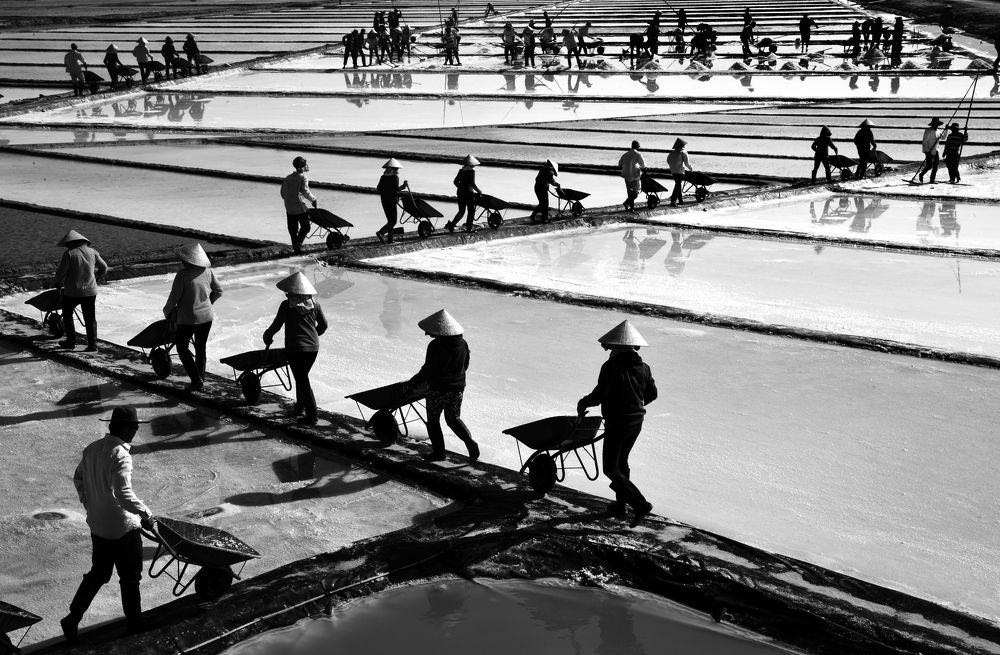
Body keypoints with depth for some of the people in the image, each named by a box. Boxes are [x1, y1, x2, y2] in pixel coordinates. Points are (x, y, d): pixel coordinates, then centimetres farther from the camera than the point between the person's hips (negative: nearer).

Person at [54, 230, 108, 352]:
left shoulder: (69, 254, -11)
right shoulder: (92, 252, 4)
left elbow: (61, 272, -11)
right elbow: (104, 268, 11)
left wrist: (56, 283, 7)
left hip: (72, 291, -4)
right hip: (90, 291, 4)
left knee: (67, 315, 18)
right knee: (90, 318, 10)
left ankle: (71, 341, 21)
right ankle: (92, 345, 7)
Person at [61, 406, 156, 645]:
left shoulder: (92, 449, 2)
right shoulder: (120, 455, -24)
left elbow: (78, 478, 16)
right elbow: (124, 494, -31)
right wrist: (145, 514, -20)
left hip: (97, 524, 8)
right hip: (122, 527, -8)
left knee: (98, 573, 19)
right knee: (130, 577, 11)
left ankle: (73, 619, 15)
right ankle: (134, 621, 25)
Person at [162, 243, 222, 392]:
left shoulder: (182, 275, -18)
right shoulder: (208, 272, -2)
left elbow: (174, 297, -13)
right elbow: (218, 291, 9)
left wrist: (167, 312, 4)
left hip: (188, 318, -5)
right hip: (207, 316, 5)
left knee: (182, 347, 11)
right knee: (201, 348, 18)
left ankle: (196, 379, 1)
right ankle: (201, 379, 24)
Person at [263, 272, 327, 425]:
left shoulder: (287, 305, -9)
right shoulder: (314, 304, 5)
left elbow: (277, 325, -5)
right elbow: (323, 325, 13)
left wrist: (267, 337, 13)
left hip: (295, 348, -5)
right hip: (313, 347, 5)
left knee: (302, 381, -1)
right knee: (302, 377, 24)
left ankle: (312, 415, -3)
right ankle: (300, 406, 35)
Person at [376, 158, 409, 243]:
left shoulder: (383, 177, 7)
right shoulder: (395, 177, -9)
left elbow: (378, 189, 4)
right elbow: (397, 188, -18)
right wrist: (404, 185, -2)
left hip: (384, 200, 7)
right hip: (391, 201, -7)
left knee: (390, 220, 15)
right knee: (393, 221, -4)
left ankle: (389, 238, 11)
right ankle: (381, 232, -23)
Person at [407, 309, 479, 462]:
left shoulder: (436, 346, -21)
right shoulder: (462, 343, 1)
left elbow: (427, 370, -19)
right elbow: (465, 366, 11)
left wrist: (412, 383, -7)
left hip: (438, 390, -6)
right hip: (458, 388, 6)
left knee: (433, 421, 13)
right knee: (454, 419, 21)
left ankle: (438, 452, 16)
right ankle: (470, 442, 1)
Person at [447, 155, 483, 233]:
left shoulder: (461, 170, 8)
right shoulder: (472, 171, -11)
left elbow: (456, 182, 12)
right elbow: (472, 183, -17)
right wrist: (479, 191, -5)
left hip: (460, 193, 6)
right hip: (469, 193, -6)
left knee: (461, 211, 15)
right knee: (471, 212, 7)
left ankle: (451, 224, 0)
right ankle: (468, 228, 6)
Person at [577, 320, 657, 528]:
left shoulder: (611, 367, -18)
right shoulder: (643, 367, 2)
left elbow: (599, 394, -16)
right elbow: (652, 394, 10)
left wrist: (583, 403, 4)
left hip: (616, 423, -7)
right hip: (636, 422, 7)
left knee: (611, 469, 0)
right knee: (622, 462, 23)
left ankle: (640, 504, -11)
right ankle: (621, 505, 30)